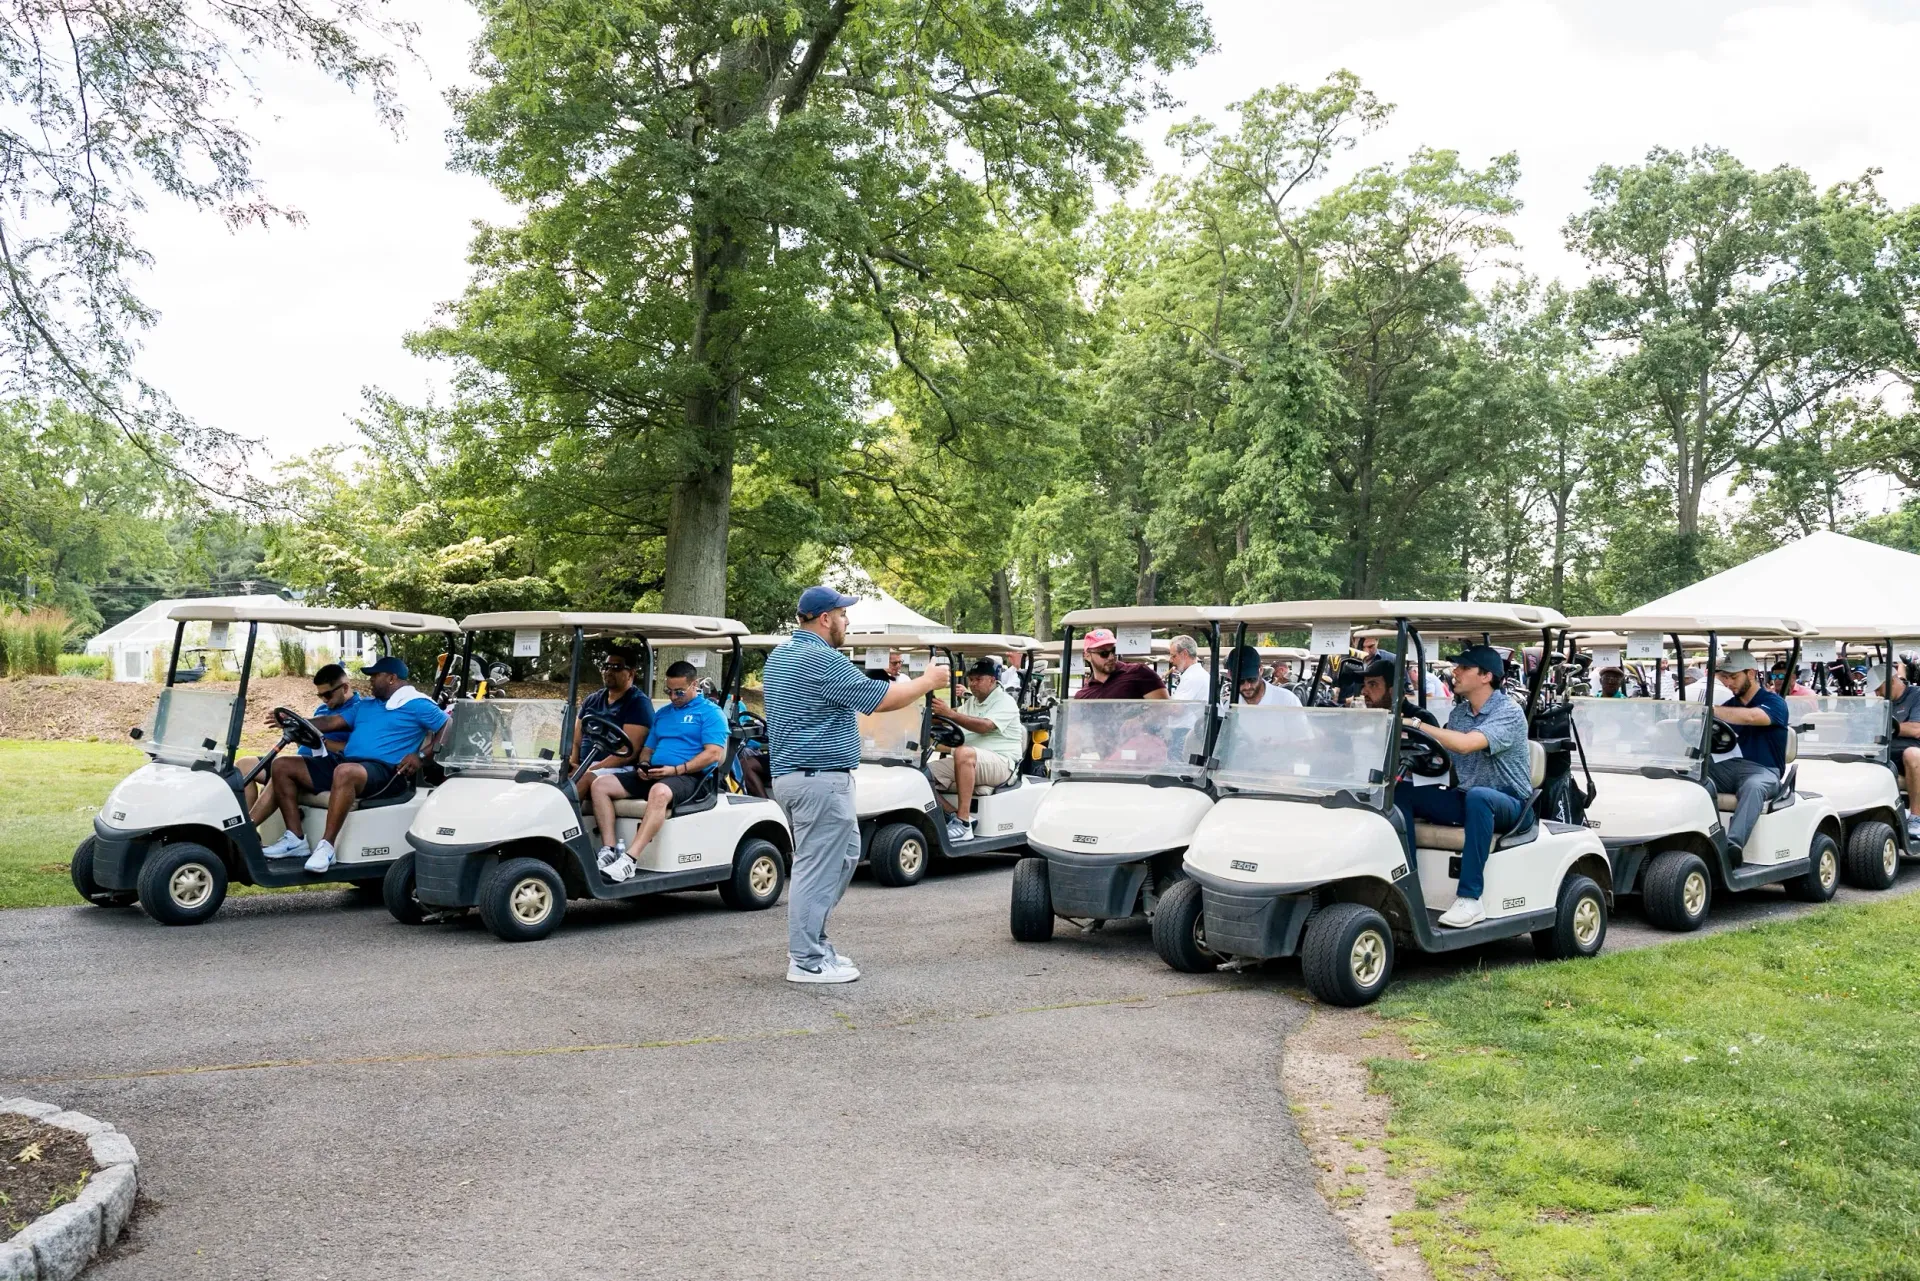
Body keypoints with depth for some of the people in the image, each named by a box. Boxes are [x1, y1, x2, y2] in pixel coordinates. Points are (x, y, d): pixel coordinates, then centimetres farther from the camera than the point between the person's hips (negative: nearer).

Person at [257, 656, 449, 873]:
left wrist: (420, 756, -14)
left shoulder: (417, 705, 3)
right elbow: (332, 722, 20)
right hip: (343, 763, 9)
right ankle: (295, 839, -6)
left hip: (383, 771, -9)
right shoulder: (365, 705, 27)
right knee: (282, 765, 1)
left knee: (345, 772, -42)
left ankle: (326, 846, -35)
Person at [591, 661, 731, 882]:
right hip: (651, 776, 8)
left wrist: (676, 769, -18)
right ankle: (608, 851, -19)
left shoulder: (710, 712, 2)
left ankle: (628, 860, -45)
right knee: (600, 784, -10)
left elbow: (714, 754, -10)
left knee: (660, 792, -41)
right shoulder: (662, 713, 24)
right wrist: (643, 765, 2)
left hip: (689, 777, -7)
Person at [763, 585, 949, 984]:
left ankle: (812, 943, 20)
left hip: (791, 773, 10)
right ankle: (806, 961, 1)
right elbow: (882, 699, -14)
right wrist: (928, 681, 0)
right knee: (818, 868, -4)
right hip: (820, 777, -10)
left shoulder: (779, 656, 15)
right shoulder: (824, 660, -17)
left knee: (844, 855, 17)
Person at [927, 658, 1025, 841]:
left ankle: (963, 823, -39)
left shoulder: (1005, 701, -3)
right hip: (968, 765, 8)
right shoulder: (970, 702, 25)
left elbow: (984, 726, -20)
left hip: (1001, 764, -8)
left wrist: (951, 714, -29)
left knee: (964, 752, -38)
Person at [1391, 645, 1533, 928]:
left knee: (1477, 796, -41)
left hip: (1508, 804, -7)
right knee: (1401, 794, -14)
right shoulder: (1458, 712, 10)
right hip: (1464, 798, 7)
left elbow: (1466, 744, -30)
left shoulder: (1509, 712, -14)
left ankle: (1469, 899, -38)